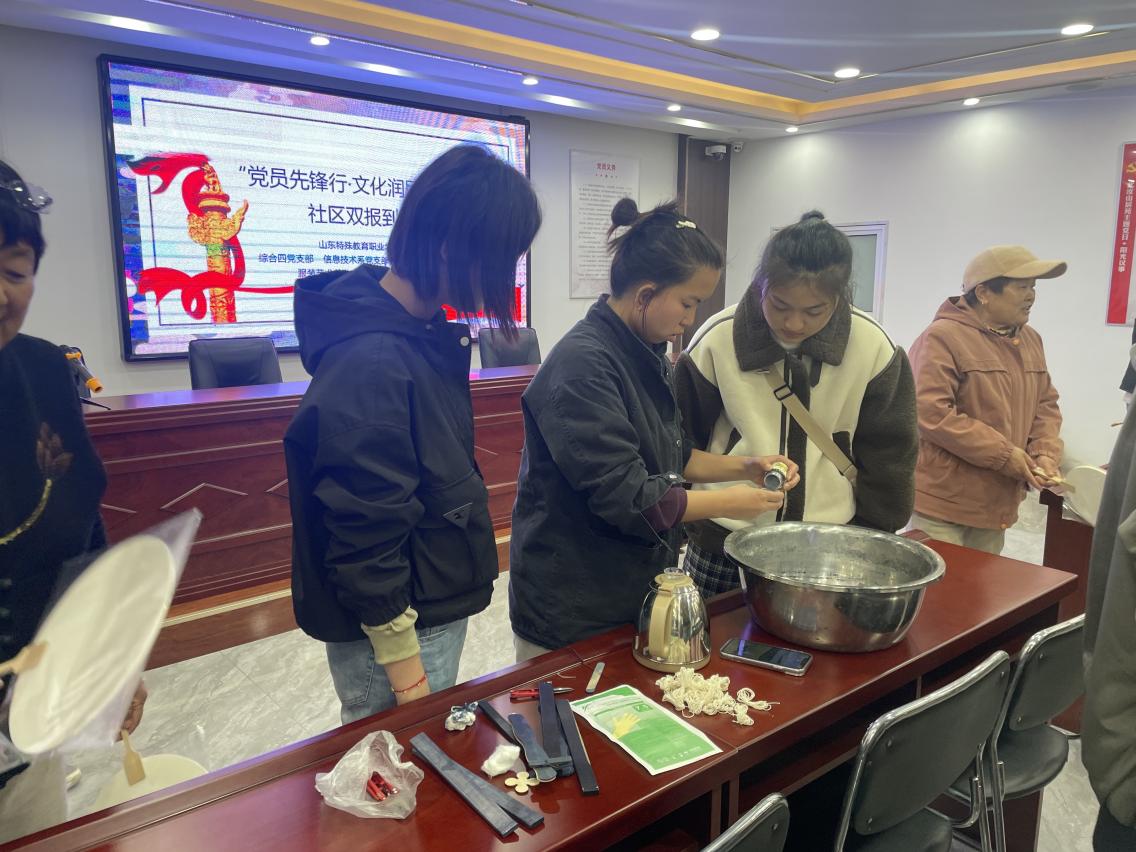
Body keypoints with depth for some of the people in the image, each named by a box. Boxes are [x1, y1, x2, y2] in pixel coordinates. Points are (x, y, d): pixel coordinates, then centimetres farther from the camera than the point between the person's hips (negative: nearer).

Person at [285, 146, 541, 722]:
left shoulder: (426, 330, 2)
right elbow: (364, 537, -24)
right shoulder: (370, 362, -27)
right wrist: (404, 668, -15)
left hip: (437, 605, 9)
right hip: (392, 629, -8)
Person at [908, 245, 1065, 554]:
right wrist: (1003, 455, -19)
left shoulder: (1030, 340, 11)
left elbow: (1046, 406, 17)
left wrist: (1045, 454, -4)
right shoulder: (942, 337, -16)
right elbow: (930, 412, -24)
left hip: (997, 503, 8)